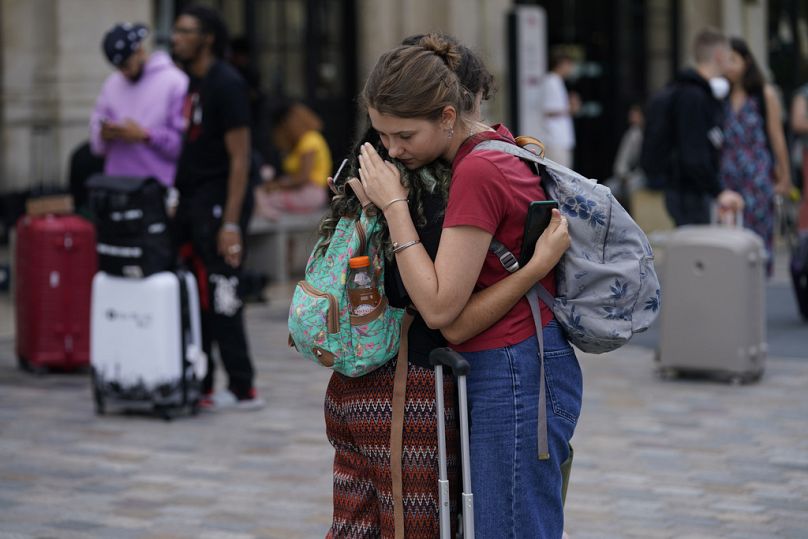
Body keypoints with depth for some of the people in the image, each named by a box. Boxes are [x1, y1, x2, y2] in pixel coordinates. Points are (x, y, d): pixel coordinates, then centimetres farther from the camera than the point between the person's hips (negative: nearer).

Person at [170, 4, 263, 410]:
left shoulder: (226, 84, -11)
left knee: (220, 297, -7)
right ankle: (199, 382, 15)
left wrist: (231, 223, -19)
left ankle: (242, 389, -2)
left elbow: (239, 158, -14)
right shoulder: (185, 82, 14)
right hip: (189, 201, 8)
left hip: (217, 201, -8)